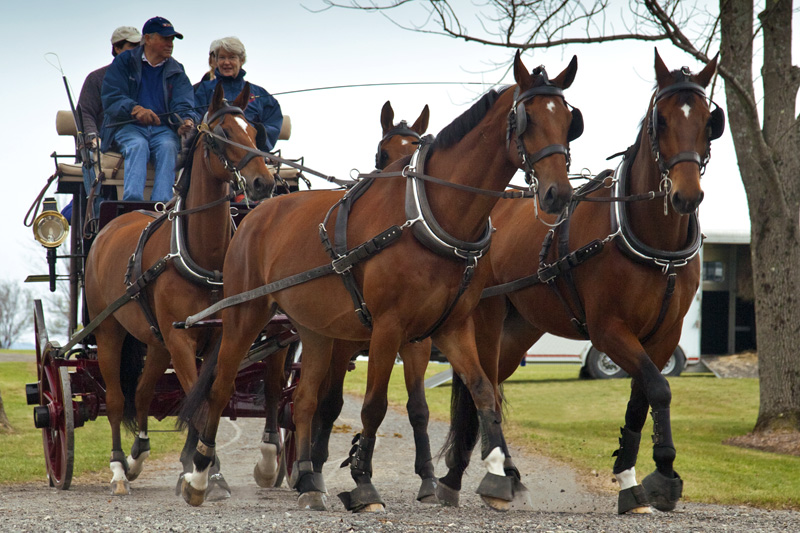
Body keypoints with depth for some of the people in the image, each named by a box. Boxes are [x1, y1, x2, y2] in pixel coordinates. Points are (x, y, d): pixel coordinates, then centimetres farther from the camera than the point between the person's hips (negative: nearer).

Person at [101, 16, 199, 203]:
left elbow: (183, 104, 3)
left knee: (168, 147, -32)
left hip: (162, 129, 2)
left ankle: (161, 206, -47)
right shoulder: (123, 63, 8)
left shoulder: (176, 72, 16)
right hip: (128, 126, -2)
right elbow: (110, 99, -3)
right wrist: (135, 109, -23)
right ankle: (132, 200, -54)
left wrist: (187, 120, -23)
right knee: (138, 145, -35)